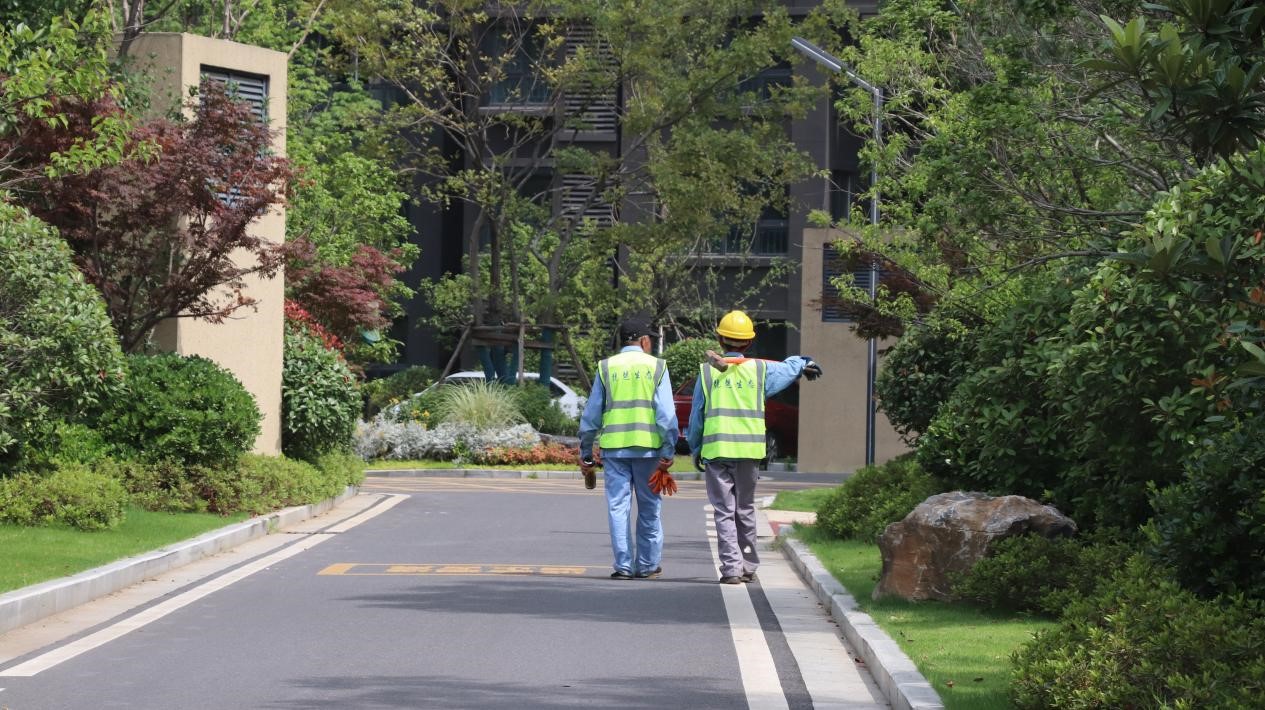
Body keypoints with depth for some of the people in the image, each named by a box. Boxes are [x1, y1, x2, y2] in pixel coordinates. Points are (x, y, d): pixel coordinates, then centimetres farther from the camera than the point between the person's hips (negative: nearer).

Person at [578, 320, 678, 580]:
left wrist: (586, 452, 13)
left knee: (618, 506, 3)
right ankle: (648, 564, 14)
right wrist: (668, 450, -4)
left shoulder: (606, 368, 7)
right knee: (649, 508, 10)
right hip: (648, 448, -1)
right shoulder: (656, 367, 3)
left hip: (614, 447, 1)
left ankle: (623, 565, -1)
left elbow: (591, 414, 7)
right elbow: (666, 413, -4)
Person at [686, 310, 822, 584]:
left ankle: (731, 568, -11)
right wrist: (805, 363, 47)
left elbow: (696, 416, 5)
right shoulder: (760, 370, 3)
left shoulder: (708, 372, 0)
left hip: (716, 449, -2)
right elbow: (789, 368, 24)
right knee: (745, 510, 14)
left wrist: (695, 449, 17)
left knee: (724, 511, -1)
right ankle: (748, 566, 20)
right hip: (749, 451, 2)